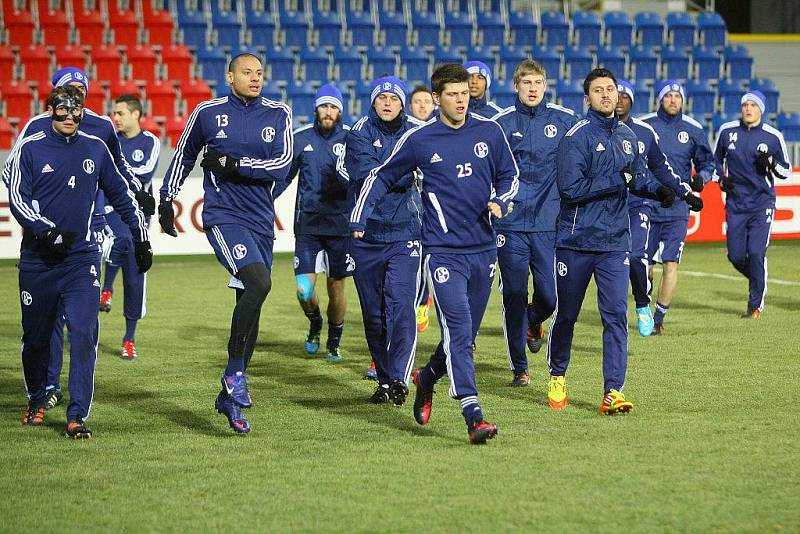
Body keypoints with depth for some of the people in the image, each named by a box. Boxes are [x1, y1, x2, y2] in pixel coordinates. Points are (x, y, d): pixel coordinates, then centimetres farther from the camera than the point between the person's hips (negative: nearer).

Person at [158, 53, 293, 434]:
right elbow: (184, 156, 17)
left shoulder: (278, 115, 5)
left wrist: (233, 165, -14)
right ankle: (235, 372, -16)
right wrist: (167, 199, 19)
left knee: (250, 306, 8)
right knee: (259, 282, -27)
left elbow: (282, 165, -7)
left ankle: (229, 397, 20)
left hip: (261, 223, 4)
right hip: (223, 217, -4)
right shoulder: (208, 113, 1)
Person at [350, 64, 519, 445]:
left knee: (465, 334, 13)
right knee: (458, 330, -16)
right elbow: (382, 177, 12)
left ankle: (427, 378, 41)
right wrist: (359, 218, 2)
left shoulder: (490, 132, 4)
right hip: (443, 251, -4)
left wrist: (499, 202, -4)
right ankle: (473, 416, -22)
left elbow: (509, 176, 17)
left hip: (483, 249, 4)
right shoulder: (419, 140, -1)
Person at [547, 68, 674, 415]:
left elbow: (636, 175, 25)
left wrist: (657, 190, 5)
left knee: (616, 315, -6)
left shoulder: (627, 136, 10)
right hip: (576, 242, -4)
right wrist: (618, 181, -18)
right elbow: (570, 188, -20)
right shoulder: (577, 136, -11)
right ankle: (557, 378, 31)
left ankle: (613, 392, -8)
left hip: (615, 243, 4)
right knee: (566, 314, 10)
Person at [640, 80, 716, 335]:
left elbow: (707, 162, 14)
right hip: (646, 206, 0)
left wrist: (701, 178, -5)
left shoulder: (693, 130, 4)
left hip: (677, 209, 0)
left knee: (670, 264, -9)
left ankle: (659, 318, 1)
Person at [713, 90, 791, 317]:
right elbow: (716, 159, 19)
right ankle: (759, 280, 33)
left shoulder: (773, 136, -3)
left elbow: (786, 171, 5)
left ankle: (756, 305, 0)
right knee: (736, 256, 2)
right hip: (736, 203, 3)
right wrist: (721, 178, 1)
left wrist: (771, 163, -15)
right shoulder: (727, 130, 3)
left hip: (762, 203, -3)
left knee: (756, 253, -12)